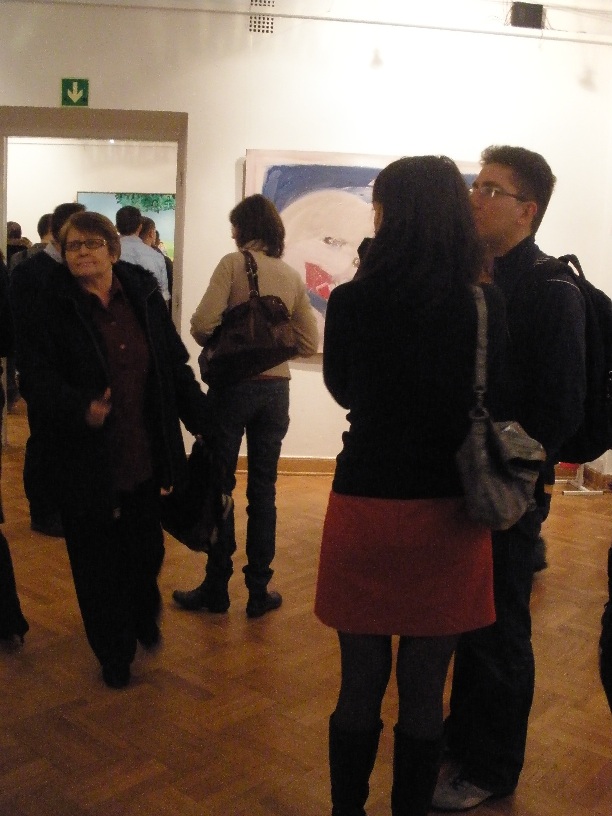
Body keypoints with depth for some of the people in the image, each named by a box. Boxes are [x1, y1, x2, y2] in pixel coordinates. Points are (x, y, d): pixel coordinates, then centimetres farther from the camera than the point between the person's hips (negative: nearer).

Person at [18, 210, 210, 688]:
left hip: (145, 456, 3)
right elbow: (39, 382, -10)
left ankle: (144, 619, 47)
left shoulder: (144, 296, 3)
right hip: (87, 464, -2)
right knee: (98, 563, 9)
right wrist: (81, 408, -29)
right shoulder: (53, 308, -5)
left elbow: (176, 366, 6)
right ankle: (114, 654, 32)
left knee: (146, 551, 14)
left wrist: (205, 425, 2)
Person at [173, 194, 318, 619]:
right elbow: (309, 342, 7)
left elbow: (203, 323, -16)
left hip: (234, 383, -4)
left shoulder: (234, 263, -7)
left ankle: (216, 588, 16)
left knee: (219, 486, 7)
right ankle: (259, 591, 17)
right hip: (276, 388, 4)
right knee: (263, 491, 10)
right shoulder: (293, 276, 6)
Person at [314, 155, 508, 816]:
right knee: (424, 694, 15)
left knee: (360, 687, 16)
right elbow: (493, 406, 6)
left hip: (366, 506, -1)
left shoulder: (352, 300, -10)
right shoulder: (487, 304, -8)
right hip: (450, 512, 1)